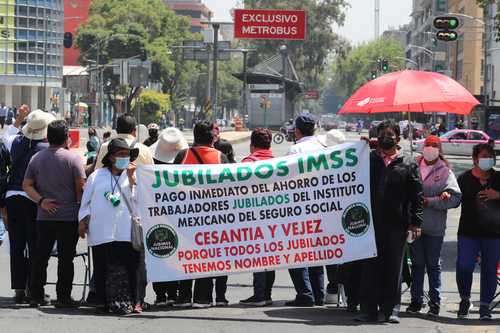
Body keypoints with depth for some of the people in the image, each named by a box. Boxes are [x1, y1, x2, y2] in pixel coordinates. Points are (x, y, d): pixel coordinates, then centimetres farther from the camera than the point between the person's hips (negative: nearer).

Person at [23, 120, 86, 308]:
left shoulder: (36, 159, 7)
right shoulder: (73, 159, -6)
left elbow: (27, 185, 2)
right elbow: (81, 187, -10)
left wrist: (41, 200, -4)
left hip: (44, 216, 4)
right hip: (69, 216, -4)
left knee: (40, 257, 9)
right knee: (65, 258, 1)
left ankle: (36, 296, 9)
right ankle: (63, 297, 1)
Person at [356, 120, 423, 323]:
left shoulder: (408, 165, 7)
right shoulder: (368, 160, 10)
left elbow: (417, 196, 5)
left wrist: (416, 222, -2)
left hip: (397, 224, -1)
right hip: (370, 223, 1)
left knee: (393, 268, 4)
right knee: (370, 266, 2)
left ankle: (391, 309, 11)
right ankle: (368, 309, 6)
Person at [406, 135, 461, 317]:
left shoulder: (445, 172, -2)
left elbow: (455, 197, -11)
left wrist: (428, 201, -15)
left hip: (434, 227, -2)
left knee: (433, 265, 5)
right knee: (417, 264, 9)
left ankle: (435, 302, 11)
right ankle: (416, 300, 17)